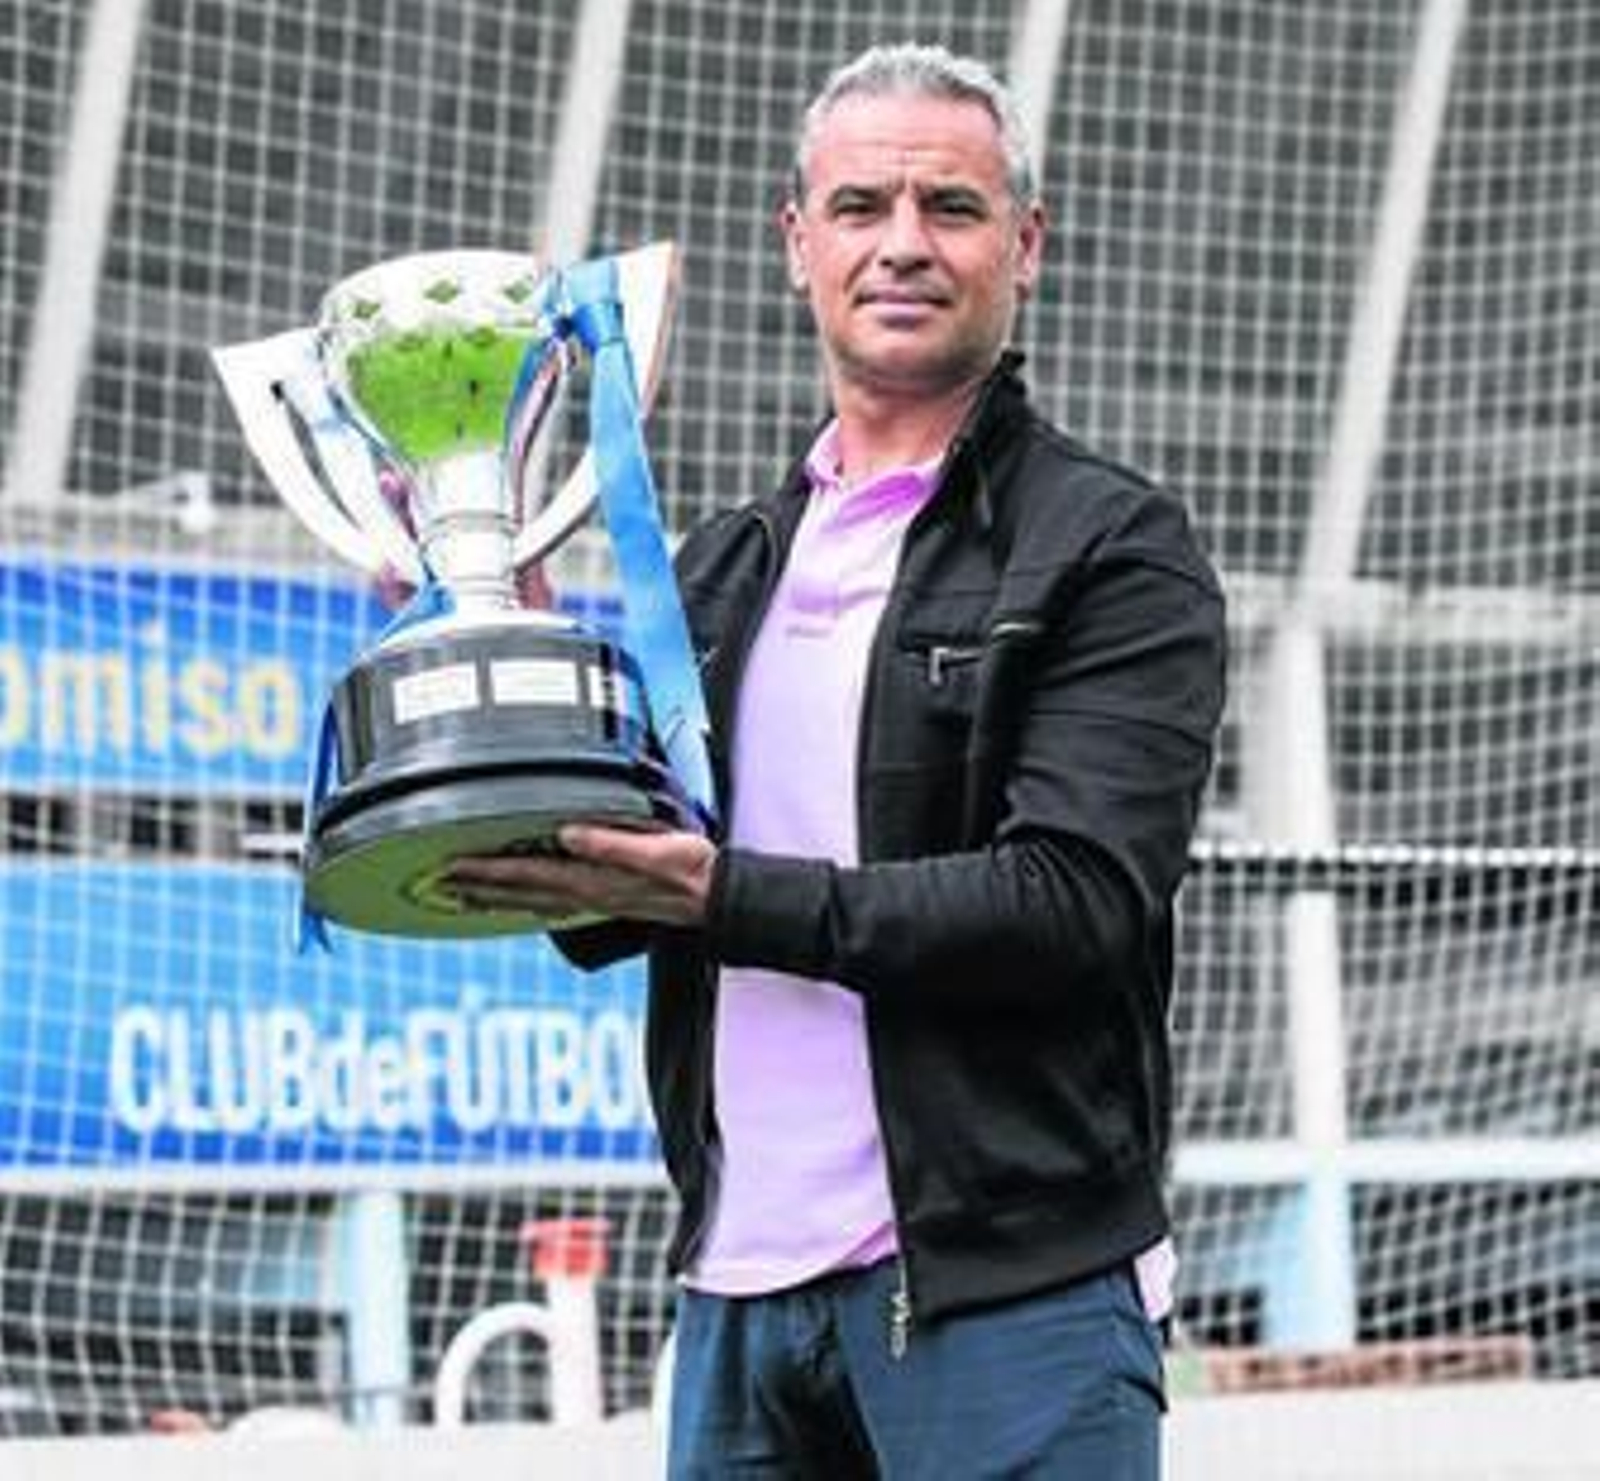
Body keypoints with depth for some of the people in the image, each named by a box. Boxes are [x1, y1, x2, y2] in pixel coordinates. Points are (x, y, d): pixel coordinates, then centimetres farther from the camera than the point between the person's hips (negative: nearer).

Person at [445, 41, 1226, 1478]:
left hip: (1006, 1292, -6)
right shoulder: (725, 566, 18)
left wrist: (722, 896, -19)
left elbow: (1074, 899, -14)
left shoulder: (1112, 550, -2)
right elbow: (611, 901, 18)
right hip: (739, 1291, 6)